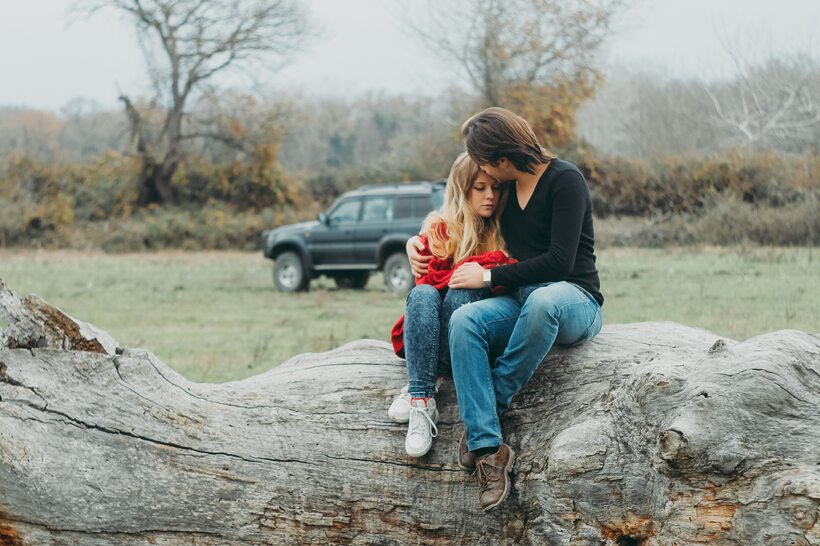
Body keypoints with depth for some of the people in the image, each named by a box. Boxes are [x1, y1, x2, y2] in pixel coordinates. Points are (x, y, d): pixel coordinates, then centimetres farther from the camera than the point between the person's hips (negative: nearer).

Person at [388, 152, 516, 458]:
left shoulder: (505, 234, 12)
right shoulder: (439, 229, 6)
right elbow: (429, 280, -8)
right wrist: (488, 263, -16)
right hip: (424, 338, 0)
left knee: (463, 293, -30)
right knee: (422, 295, -32)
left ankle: (415, 393, -36)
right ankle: (422, 400, -44)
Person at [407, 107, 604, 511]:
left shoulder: (564, 180, -8)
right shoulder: (506, 189, 14)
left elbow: (559, 261, -17)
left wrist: (489, 277, -13)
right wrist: (418, 245, 17)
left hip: (574, 300, -6)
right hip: (521, 301, 6)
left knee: (541, 300, -43)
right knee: (464, 319, -27)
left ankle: (493, 401, -25)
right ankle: (488, 448, -36)